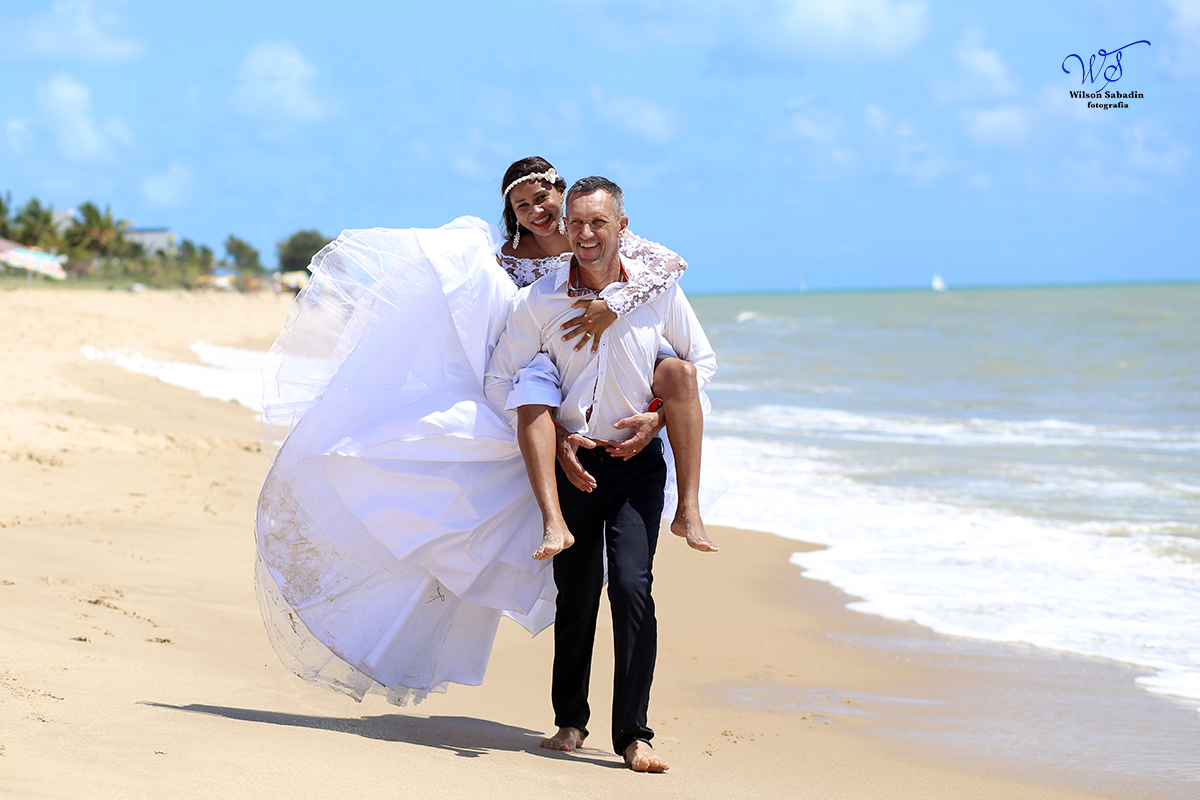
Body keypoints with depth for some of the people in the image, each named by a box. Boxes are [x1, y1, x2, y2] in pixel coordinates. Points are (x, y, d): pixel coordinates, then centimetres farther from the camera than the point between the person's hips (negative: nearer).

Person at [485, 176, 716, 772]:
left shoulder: (658, 290, -4)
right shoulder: (540, 300, -5)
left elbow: (701, 361, 9)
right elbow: (499, 380, 2)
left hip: (636, 461, -1)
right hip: (571, 460, 1)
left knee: (632, 587, -13)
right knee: (576, 596, 7)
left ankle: (633, 734, -8)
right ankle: (570, 720, 26)